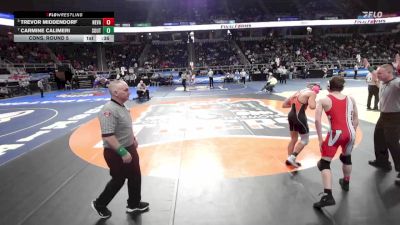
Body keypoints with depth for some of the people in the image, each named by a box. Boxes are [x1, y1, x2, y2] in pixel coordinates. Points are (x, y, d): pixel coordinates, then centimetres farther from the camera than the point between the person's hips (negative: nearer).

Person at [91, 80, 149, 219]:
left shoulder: (121, 106, 4)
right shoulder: (109, 110, -27)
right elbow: (107, 136, -32)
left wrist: (132, 138, 22)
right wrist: (122, 152, -28)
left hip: (129, 149, 9)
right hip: (116, 153, -9)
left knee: (135, 176, 18)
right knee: (118, 180, 9)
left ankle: (134, 204, 38)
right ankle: (99, 204, 33)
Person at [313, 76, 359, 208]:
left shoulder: (323, 100, 0)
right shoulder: (350, 99, 12)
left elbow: (317, 120, -11)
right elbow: (356, 120, 14)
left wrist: (320, 139, -7)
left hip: (336, 133, -5)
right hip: (350, 133, 5)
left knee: (324, 164, 2)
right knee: (346, 158, 31)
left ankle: (328, 196, -10)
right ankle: (346, 183, 51)